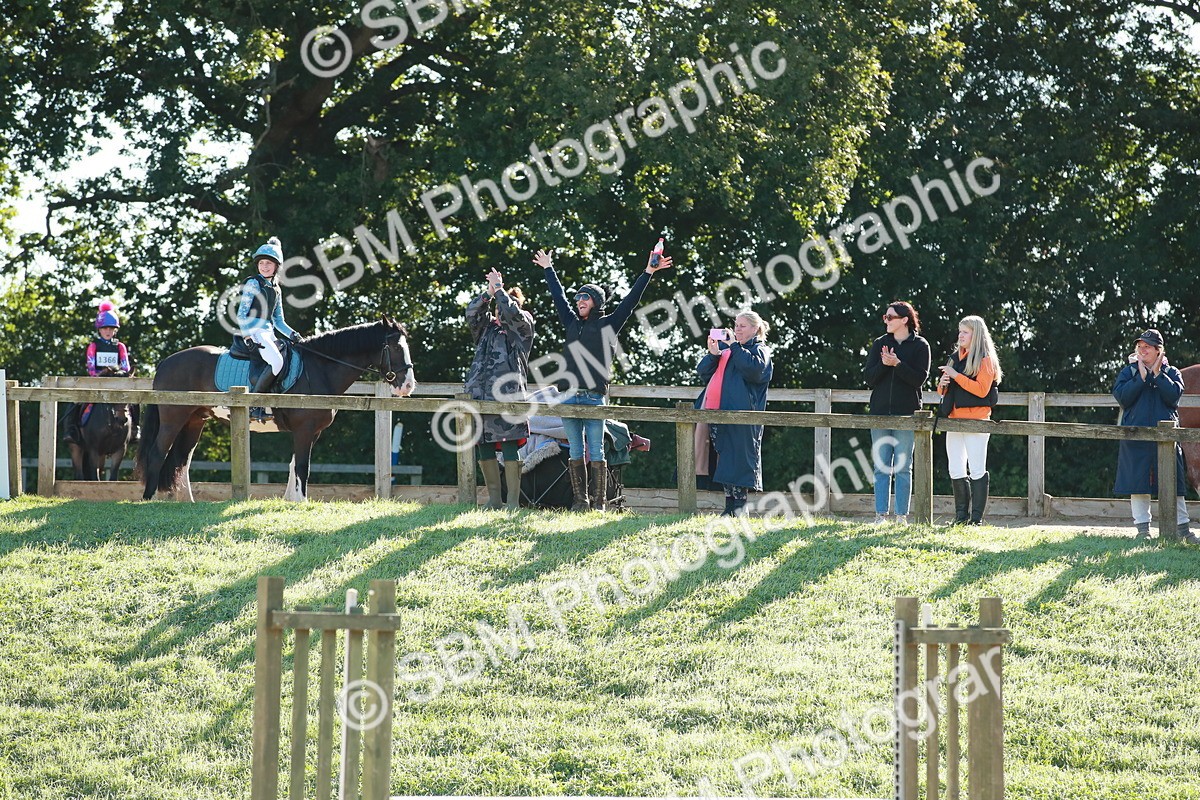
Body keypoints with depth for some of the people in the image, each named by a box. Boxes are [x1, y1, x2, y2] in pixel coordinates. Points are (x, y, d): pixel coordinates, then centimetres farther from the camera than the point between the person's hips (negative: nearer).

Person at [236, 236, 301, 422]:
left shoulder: (276, 289, 20)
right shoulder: (253, 283, 0)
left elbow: (278, 321, 24)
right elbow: (241, 314, -6)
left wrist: (291, 334, 6)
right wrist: (247, 335, -20)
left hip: (268, 334, 8)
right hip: (254, 331, -8)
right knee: (277, 361, -29)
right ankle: (255, 406, -28)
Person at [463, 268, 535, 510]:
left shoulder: (523, 325, 9)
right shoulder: (487, 327, 22)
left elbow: (513, 312, -9)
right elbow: (472, 312, 7)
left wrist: (498, 289, 1)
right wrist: (488, 291, -1)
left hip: (508, 394, -5)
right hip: (480, 394, 5)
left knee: (509, 446, -8)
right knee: (483, 446, 4)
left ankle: (513, 501, -6)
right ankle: (494, 499, 12)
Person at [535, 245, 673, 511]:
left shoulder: (608, 325, 5)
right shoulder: (572, 324, 17)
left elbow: (630, 301, 2)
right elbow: (558, 297, 28)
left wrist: (648, 273, -3)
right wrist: (548, 269, 37)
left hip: (594, 397, -4)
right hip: (569, 397, 4)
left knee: (596, 453, -4)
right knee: (575, 453, 4)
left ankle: (598, 502, -3)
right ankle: (580, 500, 7)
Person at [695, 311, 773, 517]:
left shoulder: (759, 350, 5)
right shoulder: (726, 348, 24)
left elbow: (755, 369, -17)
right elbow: (703, 372, 17)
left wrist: (735, 346, -12)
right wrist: (713, 354, -2)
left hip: (741, 414, -6)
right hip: (718, 413, 6)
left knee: (739, 459, -9)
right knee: (724, 459, 5)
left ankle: (740, 505, -6)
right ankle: (730, 505, 8)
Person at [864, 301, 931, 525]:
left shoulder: (919, 346, 2)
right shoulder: (880, 344, 11)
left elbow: (920, 378, -7)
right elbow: (869, 377, 5)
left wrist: (897, 364, -19)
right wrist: (883, 364, -13)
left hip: (906, 413, -3)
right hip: (880, 412, 3)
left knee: (903, 468, -1)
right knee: (881, 467, 2)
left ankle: (902, 516, 2)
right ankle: (880, 515, 4)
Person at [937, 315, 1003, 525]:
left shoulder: (985, 360, -3)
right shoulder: (955, 358, 19)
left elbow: (981, 389, -16)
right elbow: (943, 391, 24)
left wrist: (955, 375, -16)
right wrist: (943, 384, 1)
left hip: (976, 419, -7)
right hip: (955, 420, 7)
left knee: (977, 470, -5)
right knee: (956, 472, 6)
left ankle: (976, 517, -4)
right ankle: (961, 516, 12)